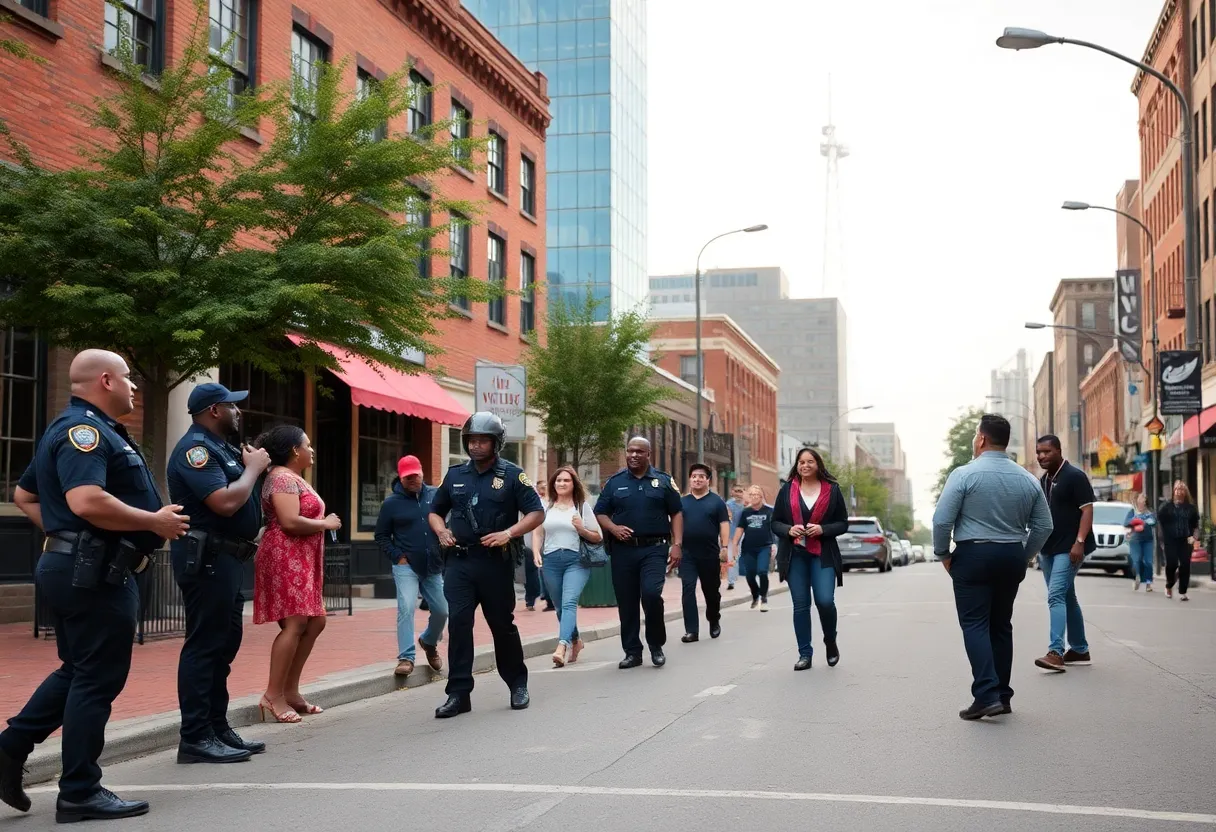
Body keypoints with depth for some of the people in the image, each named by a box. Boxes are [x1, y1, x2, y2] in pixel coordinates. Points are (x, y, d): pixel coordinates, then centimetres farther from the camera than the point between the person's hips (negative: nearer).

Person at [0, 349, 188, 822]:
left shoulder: (72, 429, 18)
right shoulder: (85, 429, -16)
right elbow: (87, 501, -31)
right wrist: (155, 522, -21)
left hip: (75, 567, 11)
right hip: (94, 572, -11)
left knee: (79, 671, 20)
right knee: (97, 680, -2)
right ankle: (80, 793, 5)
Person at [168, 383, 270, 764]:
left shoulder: (219, 447, 17)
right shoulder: (195, 448, -14)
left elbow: (242, 497, 20)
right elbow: (225, 502, -25)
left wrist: (252, 465, 4)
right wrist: (254, 467, -11)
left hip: (227, 559, 11)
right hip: (206, 558, -11)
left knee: (223, 644, 14)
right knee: (204, 645, -8)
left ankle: (218, 729, 22)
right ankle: (195, 739, -4)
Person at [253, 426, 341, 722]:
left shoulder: (294, 478, 20)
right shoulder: (282, 478, -12)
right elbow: (290, 522, -22)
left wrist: (323, 522, 5)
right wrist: (326, 524, -11)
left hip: (301, 561, 11)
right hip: (286, 559, -11)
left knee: (315, 622, 10)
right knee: (295, 624, -14)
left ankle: (291, 690, 13)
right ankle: (273, 695, -12)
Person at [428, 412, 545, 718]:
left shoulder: (511, 475, -1)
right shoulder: (455, 474, 11)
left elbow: (537, 513, -5)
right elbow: (435, 511, 21)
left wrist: (509, 533, -18)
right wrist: (442, 531, 0)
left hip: (496, 563, -3)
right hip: (459, 561, 3)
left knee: (502, 624, 8)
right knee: (458, 623, -7)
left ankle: (518, 685, 27)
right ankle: (459, 693, -4)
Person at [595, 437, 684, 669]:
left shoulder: (663, 481, 7)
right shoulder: (614, 482, 9)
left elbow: (676, 514, 6)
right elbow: (600, 513, 10)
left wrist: (676, 544, -4)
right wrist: (613, 528, -11)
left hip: (654, 548, -2)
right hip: (623, 550, 2)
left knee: (651, 594, -18)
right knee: (626, 602, 4)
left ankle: (656, 645, 4)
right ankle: (632, 651, 16)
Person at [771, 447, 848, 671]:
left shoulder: (832, 490, 4)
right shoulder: (787, 490, 6)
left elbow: (843, 524, 5)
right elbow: (775, 522, 9)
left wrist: (823, 529, -13)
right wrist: (789, 530, -12)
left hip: (823, 555, -1)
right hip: (795, 555, 1)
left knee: (825, 601, -12)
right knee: (800, 605, 3)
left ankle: (830, 642, 16)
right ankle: (804, 654, 11)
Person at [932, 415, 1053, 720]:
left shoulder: (964, 474, -10)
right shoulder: (1027, 479, 6)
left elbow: (942, 520, -14)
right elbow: (1044, 526, 7)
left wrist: (943, 554, 0)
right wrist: (1023, 556, 16)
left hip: (973, 556, -5)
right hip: (1012, 558, 5)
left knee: (975, 625, -4)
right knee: (1001, 626, 14)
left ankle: (987, 695, -15)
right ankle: (1002, 696, 16)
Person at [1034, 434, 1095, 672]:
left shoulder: (1074, 476, -9)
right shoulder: (1044, 481, 15)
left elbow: (1087, 510, -15)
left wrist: (1080, 541, -23)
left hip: (1068, 548, -9)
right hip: (1048, 548, 9)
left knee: (1056, 596, -18)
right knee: (1066, 597, 14)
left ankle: (1056, 652, -25)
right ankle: (1080, 650, 23)